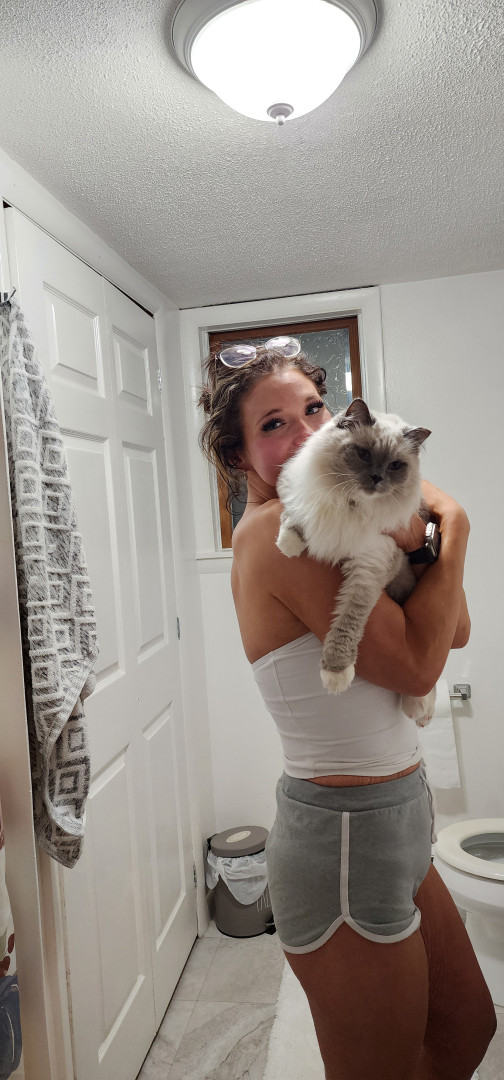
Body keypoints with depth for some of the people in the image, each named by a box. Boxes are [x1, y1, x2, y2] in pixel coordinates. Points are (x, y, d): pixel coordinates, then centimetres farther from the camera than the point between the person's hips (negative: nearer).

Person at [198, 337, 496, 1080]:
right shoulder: (277, 528, -21)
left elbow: (453, 630, 4)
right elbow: (417, 664, -24)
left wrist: (418, 533, -12)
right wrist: (454, 529, -13)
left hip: (392, 823, 9)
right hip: (347, 832, -9)